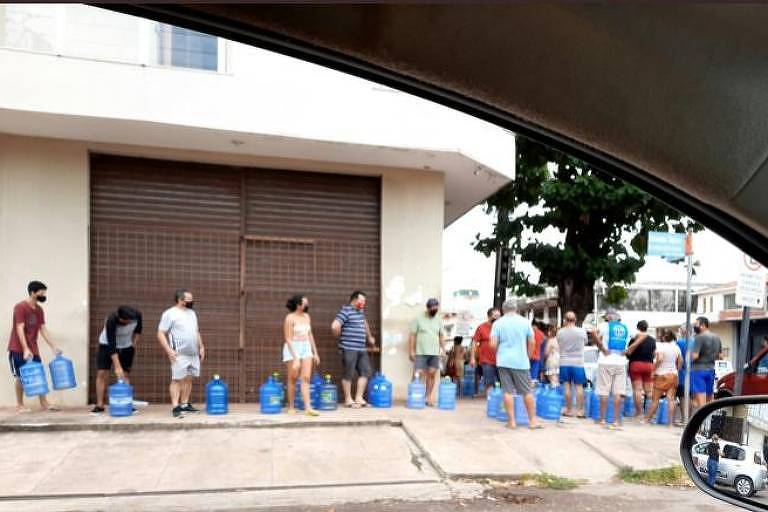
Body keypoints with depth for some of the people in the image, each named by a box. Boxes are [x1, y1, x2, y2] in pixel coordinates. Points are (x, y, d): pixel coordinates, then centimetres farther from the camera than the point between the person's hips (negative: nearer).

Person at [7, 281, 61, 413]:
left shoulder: (39, 310, 8)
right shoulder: (20, 307, -14)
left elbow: (43, 329, 10)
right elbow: (20, 329, -20)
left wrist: (53, 347, 4)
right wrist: (25, 349, -27)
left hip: (33, 349, 7)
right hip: (18, 349, -7)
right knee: (20, 376, 0)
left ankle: (44, 403, 8)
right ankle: (20, 405, 10)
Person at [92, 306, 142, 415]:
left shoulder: (137, 315, -26)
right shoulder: (111, 321, -37)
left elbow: (138, 329, -1)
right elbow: (112, 345, -37)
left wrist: (134, 344, -3)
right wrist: (117, 367, -40)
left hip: (127, 346, 3)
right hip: (107, 344, -3)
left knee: (125, 375, -2)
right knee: (101, 373, -10)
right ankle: (99, 405, -4)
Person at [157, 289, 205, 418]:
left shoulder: (192, 313, 16)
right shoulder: (170, 314, -7)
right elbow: (160, 334, -10)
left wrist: (201, 347, 15)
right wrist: (169, 350, -18)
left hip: (194, 354, 7)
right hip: (179, 354, -7)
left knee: (189, 379, 9)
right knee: (177, 379, -5)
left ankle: (185, 404, 17)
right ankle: (176, 407, -4)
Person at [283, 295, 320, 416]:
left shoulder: (306, 316, 7)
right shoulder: (290, 318, -12)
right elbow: (288, 339, -14)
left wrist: (315, 352, 11)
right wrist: (295, 357, -19)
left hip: (306, 348, 5)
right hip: (292, 349, -5)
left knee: (306, 378, -4)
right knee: (292, 378, 4)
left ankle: (308, 407, -8)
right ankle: (291, 407, 17)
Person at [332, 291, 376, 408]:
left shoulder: (360, 311, 16)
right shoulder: (345, 311, -12)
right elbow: (335, 326, -23)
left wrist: (369, 337, 39)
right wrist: (341, 337, -7)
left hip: (361, 349, 9)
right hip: (349, 349, -8)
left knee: (365, 372, 7)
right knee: (348, 374, 1)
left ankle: (359, 397, 15)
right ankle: (348, 399, 11)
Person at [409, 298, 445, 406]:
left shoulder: (438, 320, 11)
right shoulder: (418, 319, -1)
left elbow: (441, 336, 16)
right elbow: (412, 335, -2)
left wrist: (443, 350, 7)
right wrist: (412, 351, -7)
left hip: (435, 353, 4)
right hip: (421, 353, -4)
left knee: (432, 374, 3)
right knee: (418, 374, -8)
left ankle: (429, 397, 11)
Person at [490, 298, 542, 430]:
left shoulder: (497, 323, -1)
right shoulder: (525, 322, 2)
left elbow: (493, 344, -6)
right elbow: (532, 342, 4)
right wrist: (528, 356, 17)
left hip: (503, 361, 0)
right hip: (521, 361, 0)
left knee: (508, 391, 3)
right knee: (527, 391, 8)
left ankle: (511, 421, 4)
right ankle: (532, 420, 13)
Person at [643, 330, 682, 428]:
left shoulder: (660, 346, -10)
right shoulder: (676, 347, 7)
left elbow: (659, 359, -21)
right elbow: (680, 361, 9)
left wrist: (653, 370, -12)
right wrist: (677, 370, 19)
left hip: (662, 375, -5)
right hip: (673, 375, 5)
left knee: (655, 399, 2)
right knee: (671, 399, 2)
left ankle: (647, 419, 10)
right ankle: (671, 422, 0)